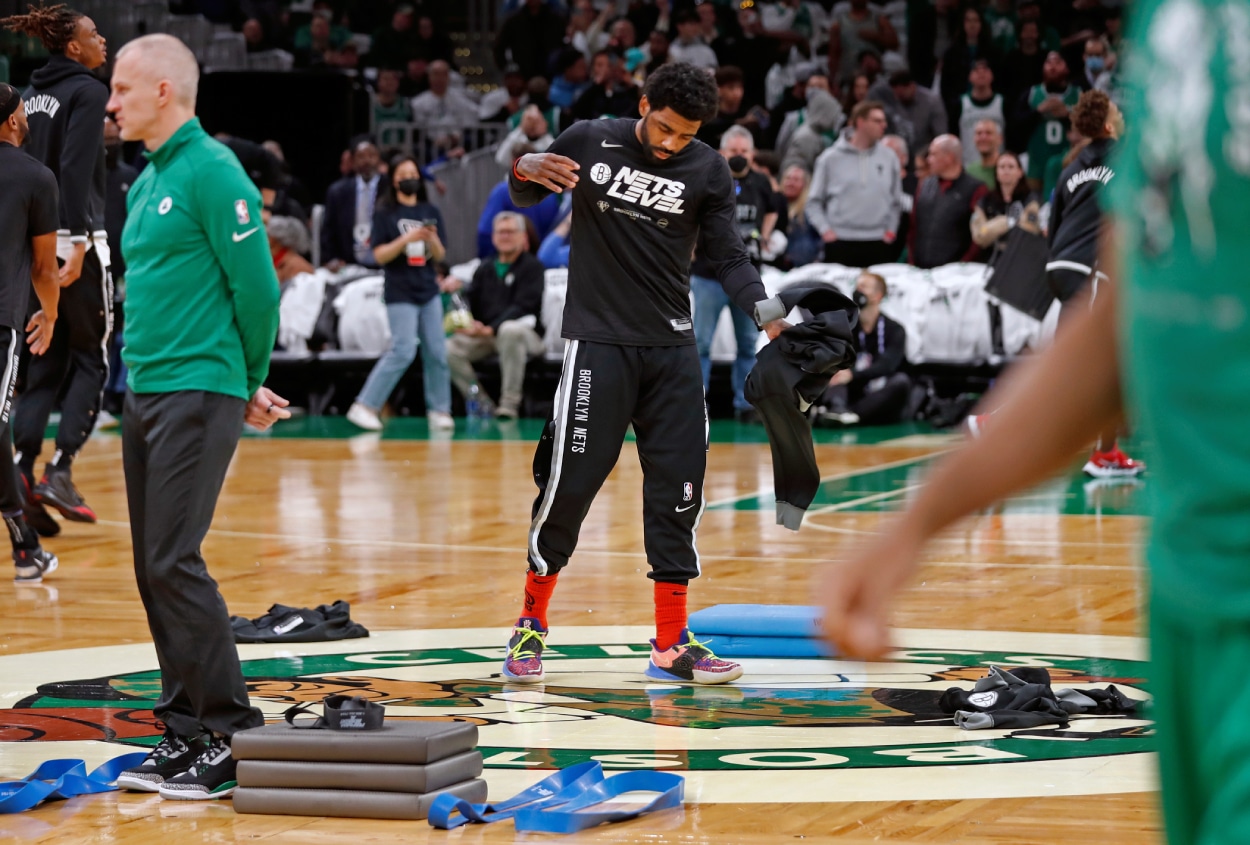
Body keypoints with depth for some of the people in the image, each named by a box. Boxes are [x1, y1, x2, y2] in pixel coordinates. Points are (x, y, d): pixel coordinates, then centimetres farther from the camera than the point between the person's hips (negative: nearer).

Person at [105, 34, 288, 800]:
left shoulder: (211, 172, -12)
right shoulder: (148, 181, 16)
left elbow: (257, 286, -13)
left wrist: (250, 383, -1)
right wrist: (239, 382, 16)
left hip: (197, 393, -9)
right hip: (145, 391, 9)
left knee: (174, 562, -12)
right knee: (154, 569, 8)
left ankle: (234, 737, -6)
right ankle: (186, 733, 14)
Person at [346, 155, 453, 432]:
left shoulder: (430, 212, 9)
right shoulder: (385, 214, -1)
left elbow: (440, 255, 8)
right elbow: (380, 255, -7)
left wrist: (432, 239, -13)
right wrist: (407, 238, -20)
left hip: (428, 290, 5)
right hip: (400, 292, -5)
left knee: (437, 352, 1)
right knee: (402, 352, -12)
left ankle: (439, 410, 9)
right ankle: (364, 407, -8)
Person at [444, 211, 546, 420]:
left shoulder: (532, 267, 0)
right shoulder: (485, 268, 18)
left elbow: (522, 306, -13)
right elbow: (470, 299, 10)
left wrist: (491, 329, -25)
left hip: (524, 332, -5)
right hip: (483, 335, 5)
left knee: (510, 331, -41)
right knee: (449, 348, -19)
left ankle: (509, 404, -35)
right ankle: (481, 403, -12)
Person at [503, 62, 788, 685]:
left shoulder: (708, 171, 1)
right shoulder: (590, 142, -3)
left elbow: (728, 256, 0)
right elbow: (525, 198, 9)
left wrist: (765, 311, -18)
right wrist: (525, 169, -15)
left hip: (672, 348, 2)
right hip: (598, 341, -2)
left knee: (677, 491, 0)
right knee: (570, 483, -5)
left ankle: (670, 646, 7)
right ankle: (531, 625, 12)